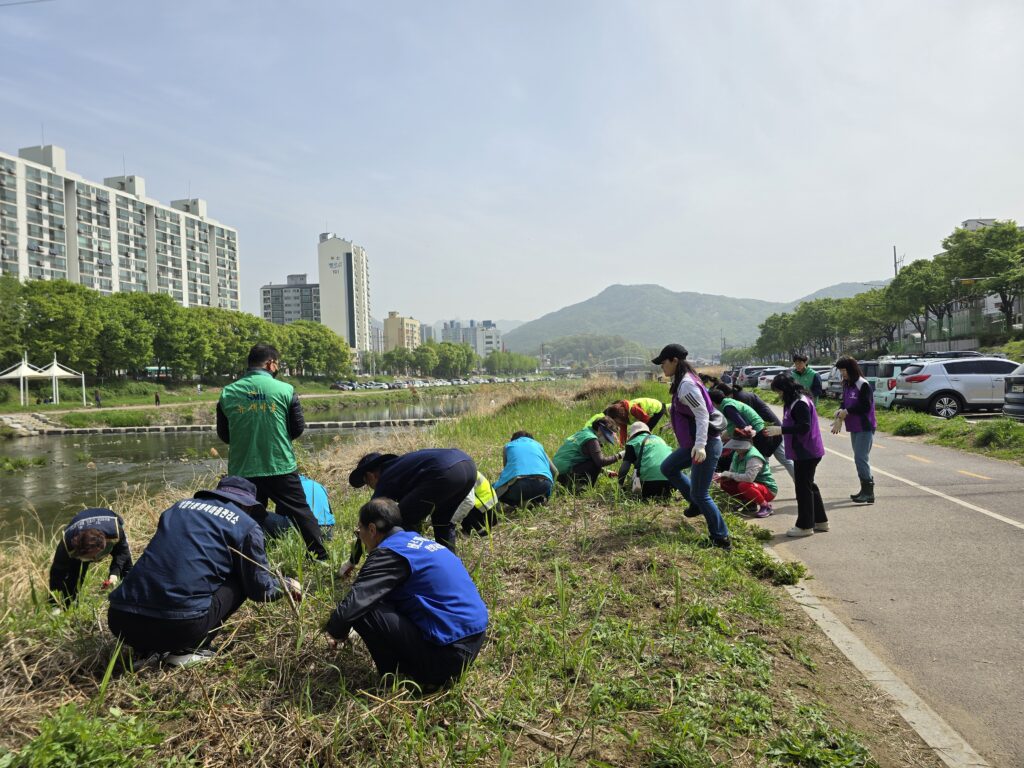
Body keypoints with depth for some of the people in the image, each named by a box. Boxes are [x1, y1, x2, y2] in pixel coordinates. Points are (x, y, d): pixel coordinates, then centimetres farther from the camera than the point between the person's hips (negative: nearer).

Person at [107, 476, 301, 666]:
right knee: (239, 580, 17)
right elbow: (260, 588, 12)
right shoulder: (246, 525, 6)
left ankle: (145, 647, 18)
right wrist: (287, 585, 34)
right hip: (182, 625, -6)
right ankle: (188, 650, 7)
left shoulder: (180, 506, 21)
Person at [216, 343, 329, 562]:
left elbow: (223, 434, 8)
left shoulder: (228, 393, 0)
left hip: (242, 471, 2)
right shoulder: (285, 390, -6)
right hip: (281, 467, -1)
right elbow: (298, 428, 1)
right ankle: (321, 557, 20)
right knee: (302, 513, 13)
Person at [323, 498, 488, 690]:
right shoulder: (417, 541, 15)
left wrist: (334, 631, 5)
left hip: (449, 655, -9)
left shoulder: (390, 552, -13)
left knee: (363, 611, -10)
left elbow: (352, 606, -18)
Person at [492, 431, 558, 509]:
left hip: (519, 482, -3)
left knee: (494, 490, 25)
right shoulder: (537, 445, 34)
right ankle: (538, 499, 6)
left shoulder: (508, 446, 29)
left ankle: (519, 502, 0)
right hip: (543, 483, 4)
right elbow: (555, 471, 32)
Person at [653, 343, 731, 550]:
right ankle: (697, 503, 30)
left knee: (700, 494, -2)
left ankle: (722, 539, 10)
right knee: (667, 468, 22)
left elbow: (702, 415, -26)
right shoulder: (682, 382, 10)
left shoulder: (686, 385, -21)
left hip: (706, 445, -10)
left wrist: (700, 445, -34)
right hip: (695, 444, 10)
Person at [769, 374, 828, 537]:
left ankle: (805, 526, 7)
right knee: (809, 485, 18)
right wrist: (780, 429, 8)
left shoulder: (800, 403, -20)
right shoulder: (795, 401, 12)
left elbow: (804, 427, -25)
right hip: (805, 452, 10)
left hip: (806, 453, -10)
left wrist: (781, 430, -24)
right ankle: (820, 521, 28)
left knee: (803, 487, -2)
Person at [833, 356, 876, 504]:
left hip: (865, 428, -9)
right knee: (859, 458, 13)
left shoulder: (863, 385, -14)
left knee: (861, 458, -13)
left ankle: (869, 493, -10)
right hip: (854, 428, 9)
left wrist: (847, 411, -13)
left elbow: (865, 407, -19)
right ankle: (865, 490, 23)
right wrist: (840, 414, -4)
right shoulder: (847, 385, 11)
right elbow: (845, 403, 14)